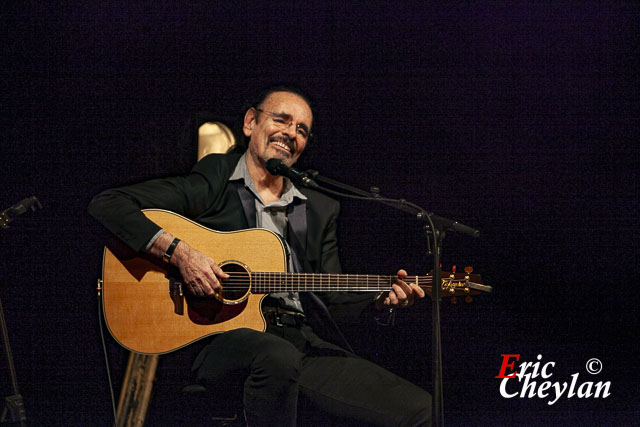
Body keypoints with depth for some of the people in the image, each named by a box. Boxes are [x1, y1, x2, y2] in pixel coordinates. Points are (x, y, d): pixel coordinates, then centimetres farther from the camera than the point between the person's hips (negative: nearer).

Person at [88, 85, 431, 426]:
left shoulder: (320, 210, 20)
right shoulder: (211, 185, 4)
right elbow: (106, 204, -3)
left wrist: (382, 298, 2)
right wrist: (178, 251, -15)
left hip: (307, 343, 4)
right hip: (224, 333, -4)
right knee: (279, 358, -41)